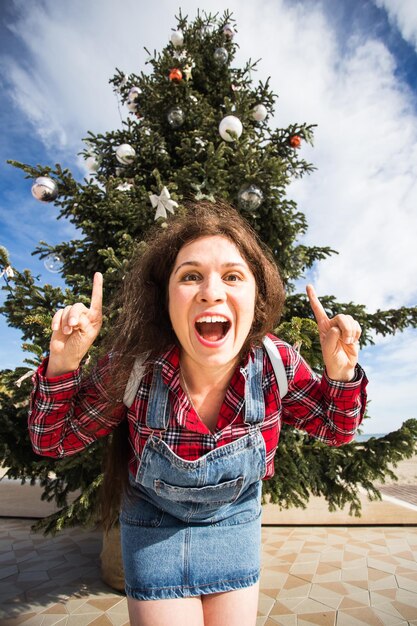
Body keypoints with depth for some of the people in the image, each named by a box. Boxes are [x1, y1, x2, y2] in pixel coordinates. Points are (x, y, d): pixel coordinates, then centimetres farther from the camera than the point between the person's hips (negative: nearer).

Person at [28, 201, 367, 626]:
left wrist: (340, 372, -27)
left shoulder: (277, 364, -26)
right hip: (154, 525, -1)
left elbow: (335, 429, -7)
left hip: (236, 523, 2)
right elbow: (53, 439, -14)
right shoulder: (132, 367, -29)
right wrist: (63, 362, -32)